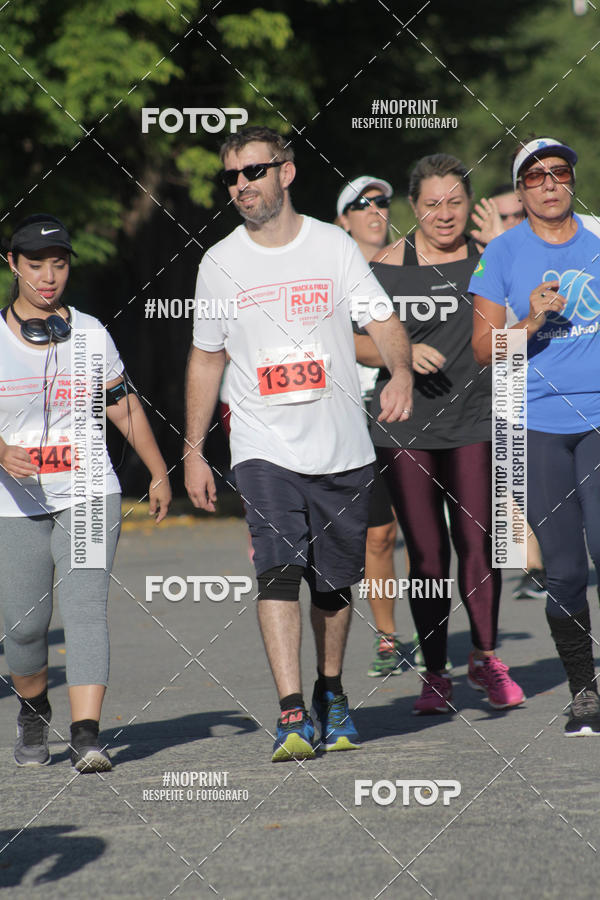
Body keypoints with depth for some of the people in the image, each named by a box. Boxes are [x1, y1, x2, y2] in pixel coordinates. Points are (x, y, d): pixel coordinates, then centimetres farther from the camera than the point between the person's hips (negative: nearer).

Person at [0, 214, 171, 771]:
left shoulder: (89, 333, 5)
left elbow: (123, 407, 16)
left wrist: (159, 473, 21)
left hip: (89, 496, 0)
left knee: (84, 608, -15)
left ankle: (86, 735, -23)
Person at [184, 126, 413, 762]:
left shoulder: (334, 246, 3)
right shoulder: (219, 263, 5)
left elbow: (382, 321, -1)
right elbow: (206, 358, 13)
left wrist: (401, 371, -23)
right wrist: (193, 451, 11)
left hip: (342, 447, 1)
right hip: (263, 447, -1)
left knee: (335, 581, 10)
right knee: (278, 571, -17)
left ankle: (330, 695, 32)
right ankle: (292, 716, -23)